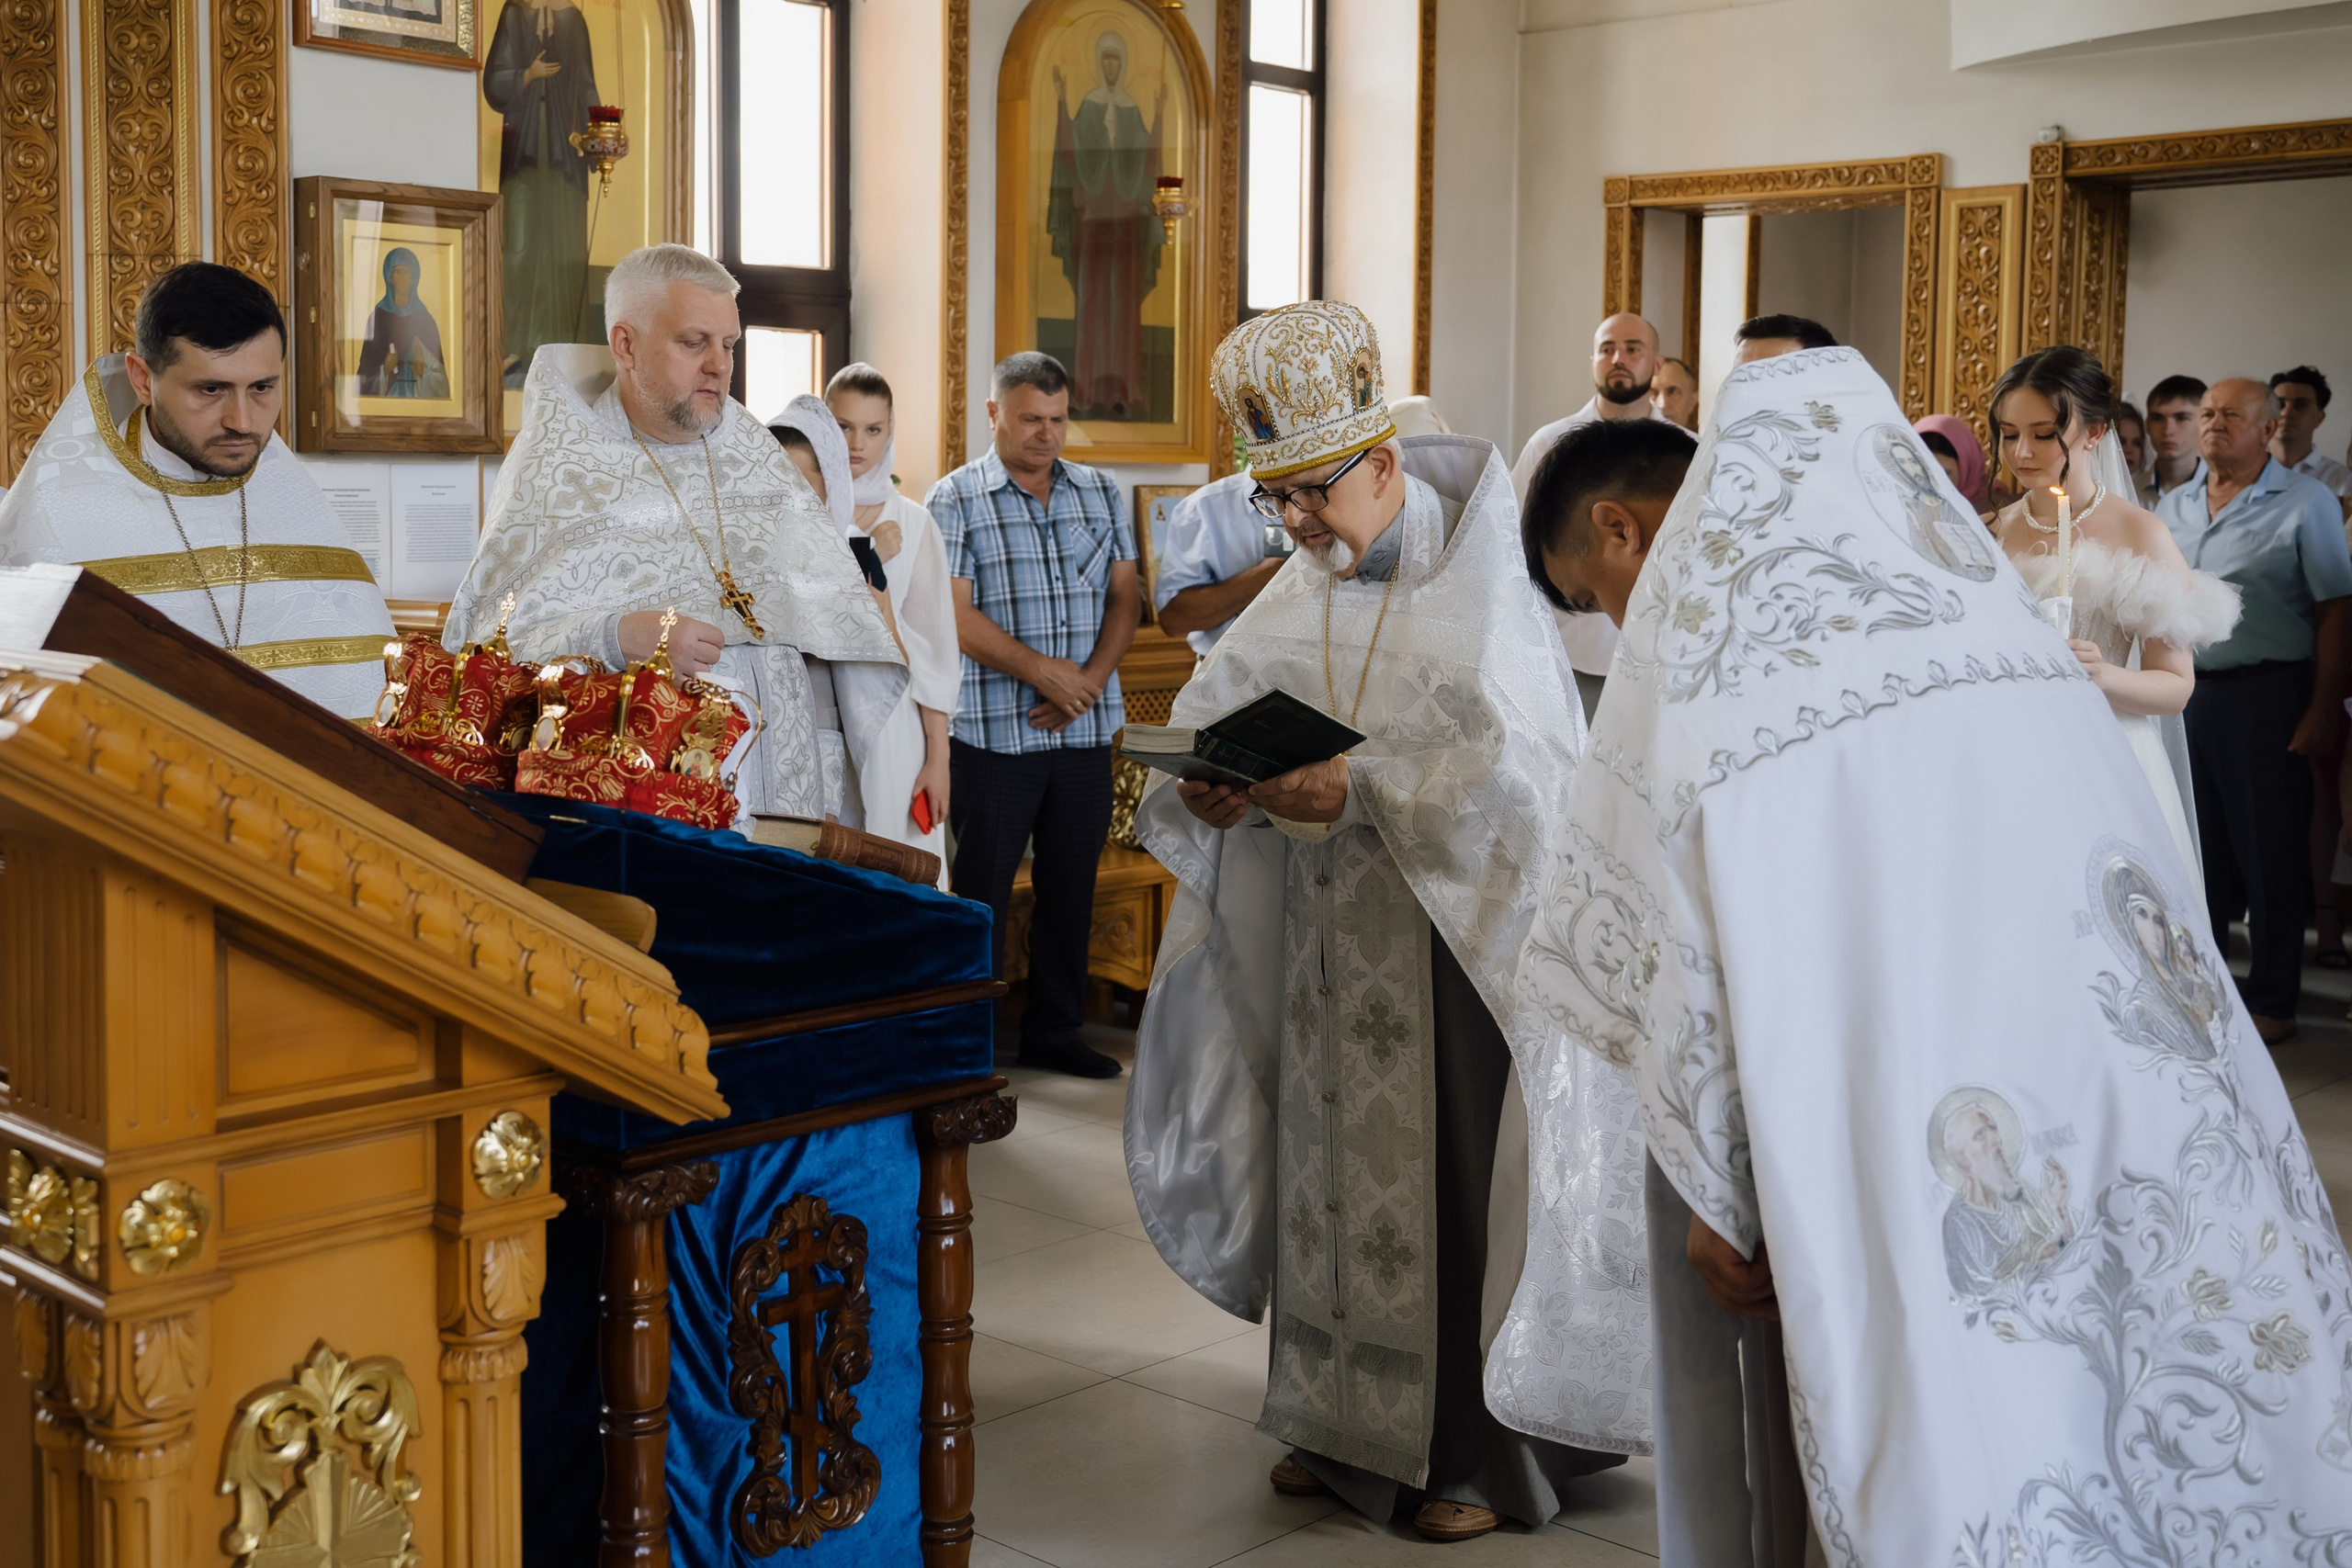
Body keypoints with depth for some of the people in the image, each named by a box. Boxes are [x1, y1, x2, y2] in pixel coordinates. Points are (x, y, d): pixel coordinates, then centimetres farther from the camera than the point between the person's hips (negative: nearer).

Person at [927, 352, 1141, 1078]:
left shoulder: (1101, 493, 11)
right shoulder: (955, 500, -3)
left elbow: (1125, 598, 8)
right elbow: (956, 616, -10)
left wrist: (1091, 680, -9)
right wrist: (1045, 673, -17)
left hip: (1086, 730, 4)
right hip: (994, 732, -4)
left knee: (1071, 888, 12)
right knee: (982, 891, 2)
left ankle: (1053, 1031, 24)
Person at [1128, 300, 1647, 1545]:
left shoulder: (1480, 586, -10)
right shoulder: (1302, 589, 8)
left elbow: (1519, 763, -20)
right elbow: (1217, 701, 7)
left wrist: (1359, 791, -29)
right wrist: (1205, 782, -15)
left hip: (1462, 933, -5)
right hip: (1331, 938, 6)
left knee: (1457, 1173, 1)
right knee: (1335, 1155, 10)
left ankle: (1477, 1449, 14)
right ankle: (1349, 1417, 24)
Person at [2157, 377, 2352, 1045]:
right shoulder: (2171, 508, 12)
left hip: (2265, 695, -5)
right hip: (2182, 693, 5)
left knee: (2270, 847, 2)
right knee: (2197, 844, 12)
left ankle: (2271, 1000, 12)